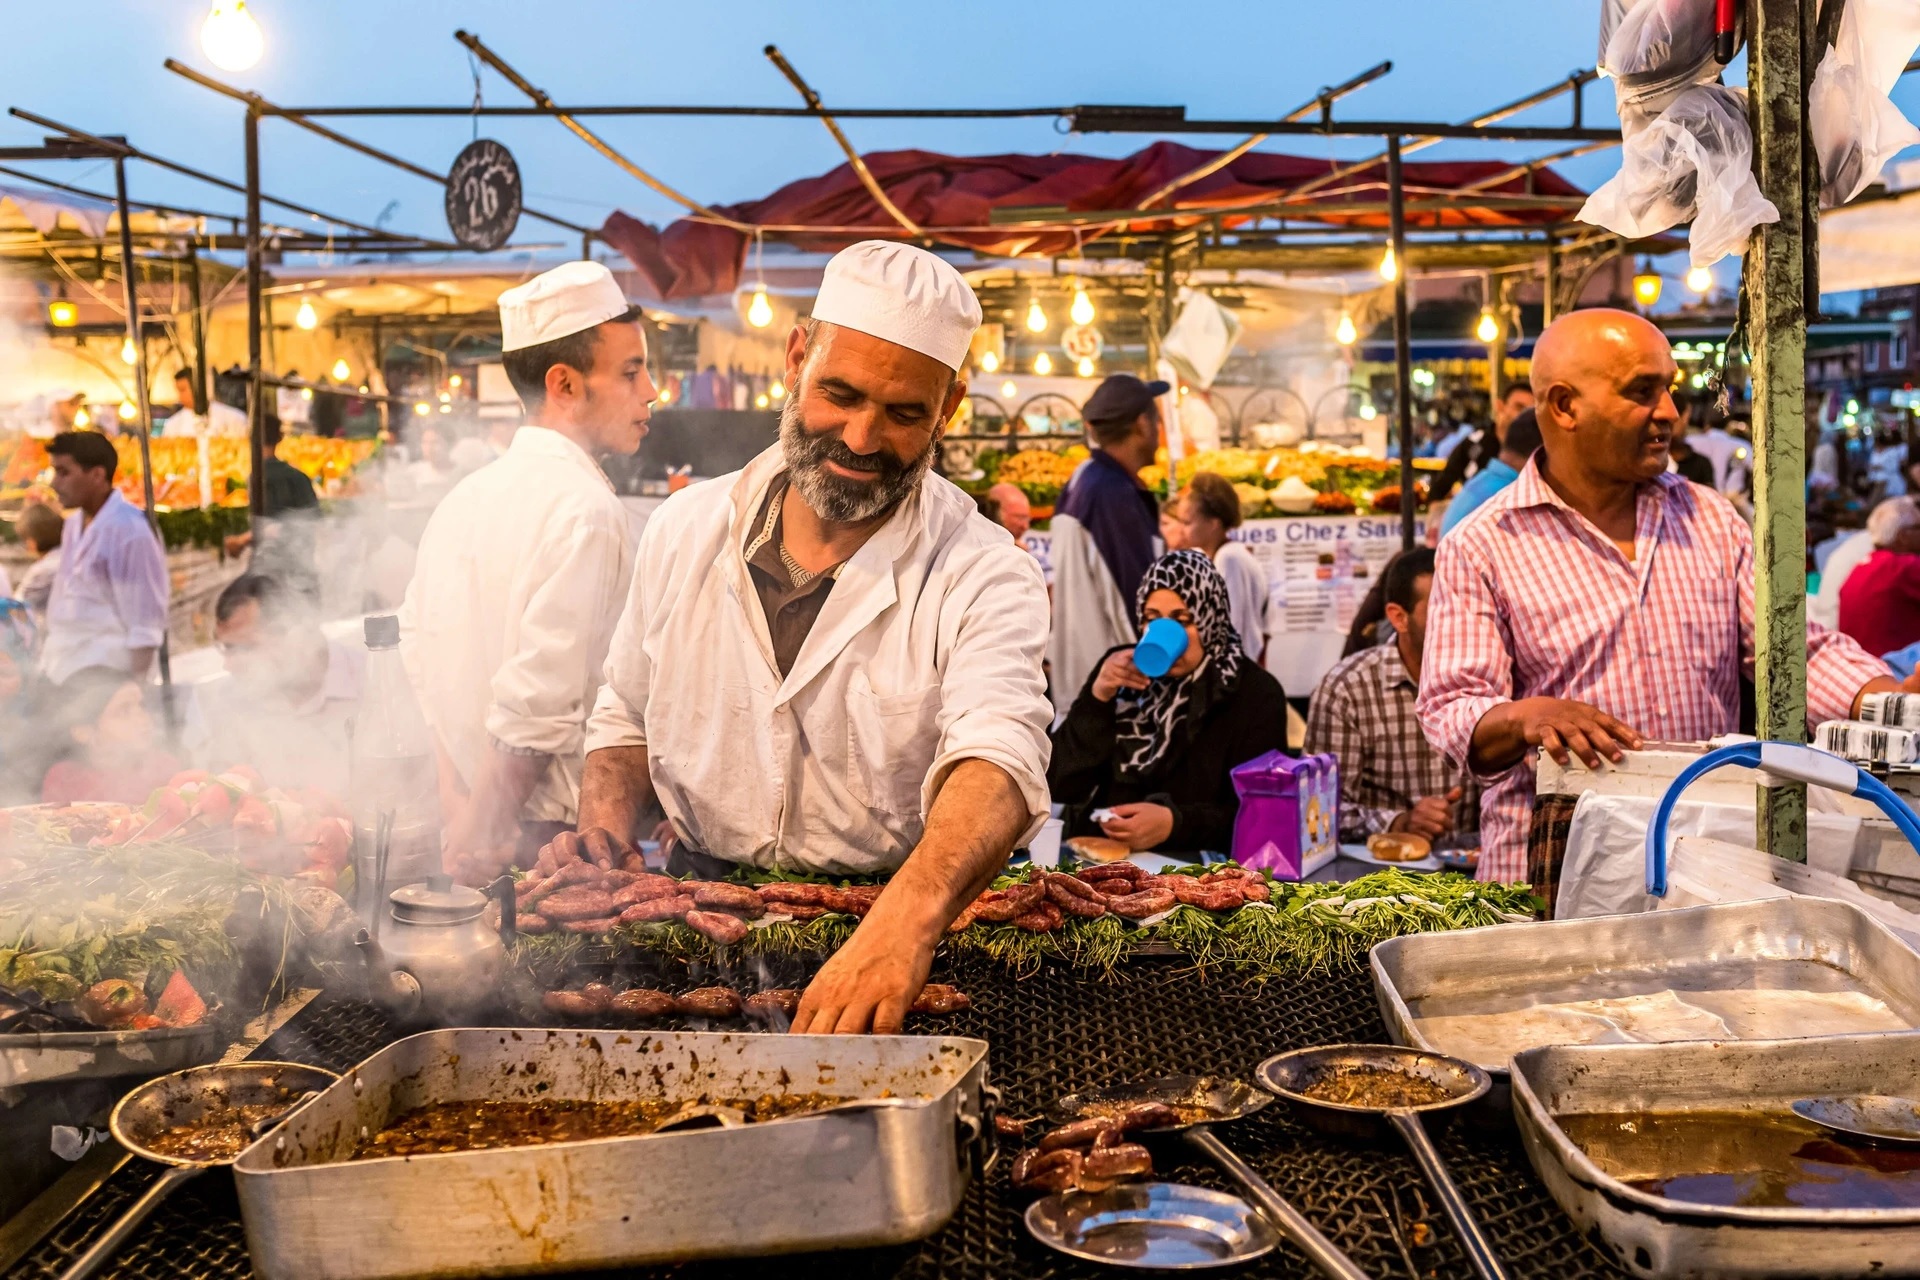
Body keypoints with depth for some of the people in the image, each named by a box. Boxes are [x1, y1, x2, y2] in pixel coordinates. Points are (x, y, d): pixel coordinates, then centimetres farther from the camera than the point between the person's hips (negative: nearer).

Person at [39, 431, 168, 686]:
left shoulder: (130, 530, -14)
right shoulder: (74, 524, 12)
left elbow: (144, 625, -15)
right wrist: (48, 664, 17)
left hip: (105, 679, -8)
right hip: (61, 674, 8)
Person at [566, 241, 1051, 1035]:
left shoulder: (983, 575, -10)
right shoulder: (686, 530, 5)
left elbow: (997, 760, -29)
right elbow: (627, 721, 19)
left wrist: (908, 919, -48)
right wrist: (606, 833, -2)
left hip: (902, 932, -3)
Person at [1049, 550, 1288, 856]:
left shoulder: (1256, 694, -2)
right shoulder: (1121, 670, 7)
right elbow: (1059, 785, 1)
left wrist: (1173, 824, -22)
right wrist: (1098, 697, -10)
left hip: (1196, 864, -4)